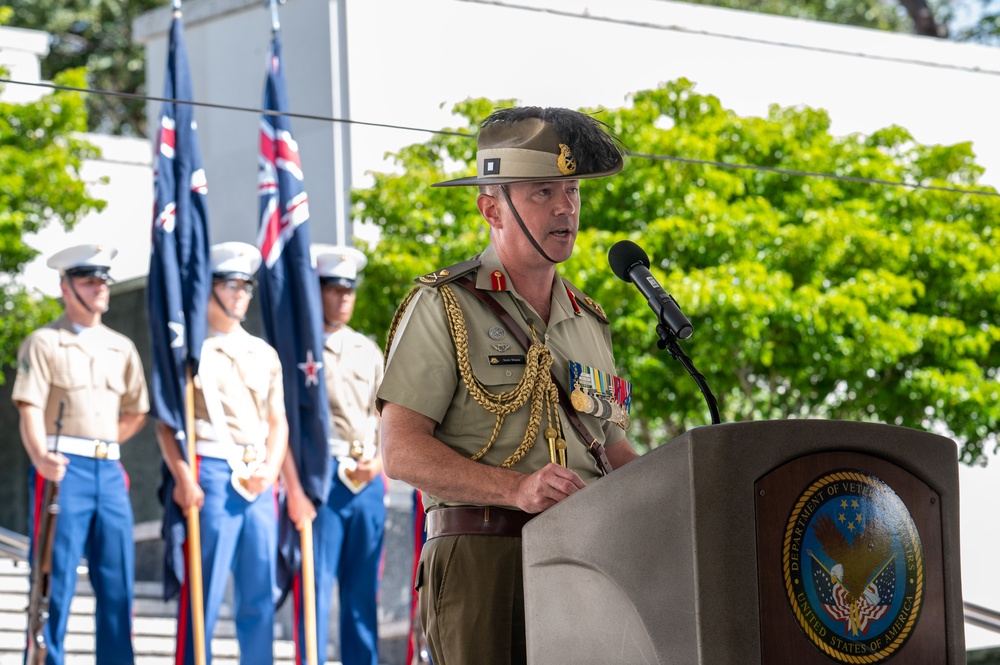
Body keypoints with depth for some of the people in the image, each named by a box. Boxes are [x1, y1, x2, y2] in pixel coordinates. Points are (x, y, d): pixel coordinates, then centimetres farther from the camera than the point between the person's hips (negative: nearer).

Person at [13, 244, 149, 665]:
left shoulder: (121, 348, 16)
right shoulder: (43, 343, -1)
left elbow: (136, 413, 25)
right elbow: (30, 409, -12)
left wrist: (102, 444, 10)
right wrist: (41, 457, -28)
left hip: (110, 470, 5)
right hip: (62, 471, -5)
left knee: (117, 580, 4)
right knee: (55, 581, -6)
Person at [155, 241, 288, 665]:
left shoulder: (265, 354, 17)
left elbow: (278, 421, 17)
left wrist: (271, 469, -1)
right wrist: (181, 475, -16)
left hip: (259, 480, 5)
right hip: (210, 474, -5)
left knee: (260, 593, 5)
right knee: (203, 593, -6)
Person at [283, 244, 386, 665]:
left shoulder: (369, 352, 16)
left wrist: (379, 460, 1)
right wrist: (294, 489, -14)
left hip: (368, 483, 5)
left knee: (363, 591, 7)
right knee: (317, 586, -7)